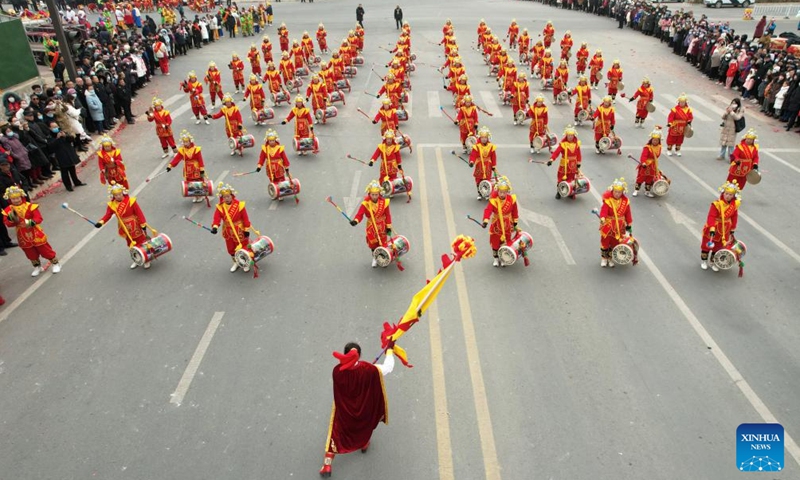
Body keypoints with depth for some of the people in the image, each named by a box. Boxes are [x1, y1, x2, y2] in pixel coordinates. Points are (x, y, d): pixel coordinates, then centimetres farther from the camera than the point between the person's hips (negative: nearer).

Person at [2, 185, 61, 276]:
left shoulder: (30, 206, -15)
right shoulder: (8, 210, -4)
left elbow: (39, 218, -19)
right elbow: (7, 224, -7)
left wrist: (30, 222, -36)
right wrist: (11, 218, -27)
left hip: (36, 234, -4)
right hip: (23, 237, 4)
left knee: (45, 250, 7)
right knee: (31, 254, 17)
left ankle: (55, 263, 22)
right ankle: (37, 267, 36)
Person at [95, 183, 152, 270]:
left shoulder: (131, 201, -19)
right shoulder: (111, 205, -7)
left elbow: (139, 213, -17)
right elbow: (108, 215, -9)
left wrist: (143, 224, -17)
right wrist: (100, 222, -27)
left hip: (135, 227, -4)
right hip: (125, 229, 4)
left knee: (141, 243, 7)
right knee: (132, 245, 18)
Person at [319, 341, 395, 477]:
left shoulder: (337, 371, -31)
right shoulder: (369, 370, -30)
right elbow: (388, 367, -14)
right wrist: (390, 349, 0)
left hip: (343, 410, 0)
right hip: (363, 410, 0)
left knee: (336, 433, 20)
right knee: (365, 423, 34)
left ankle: (327, 465, 22)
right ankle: (364, 444, 57)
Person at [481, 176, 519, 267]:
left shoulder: (511, 200, -12)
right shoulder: (493, 200, -19)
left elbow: (515, 211, -1)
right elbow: (488, 210, -29)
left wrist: (515, 223, 5)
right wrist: (485, 221, -44)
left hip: (507, 225, 1)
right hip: (496, 225, -1)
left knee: (506, 242, 10)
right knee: (495, 242, 10)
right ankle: (496, 258, 30)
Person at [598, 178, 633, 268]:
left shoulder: (625, 201, -3)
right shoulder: (607, 199, -15)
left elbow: (628, 213, 3)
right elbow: (604, 210, -27)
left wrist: (629, 225, 6)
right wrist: (602, 219, -45)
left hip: (619, 226, 3)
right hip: (607, 224, -3)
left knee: (615, 243, 11)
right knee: (605, 241, 9)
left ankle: (610, 258, 29)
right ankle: (604, 258, 28)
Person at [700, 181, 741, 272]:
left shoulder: (734, 205, -7)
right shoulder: (717, 204, -25)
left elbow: (734, 217, 4)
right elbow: (711, 217, -29)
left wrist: (732, 230, 8)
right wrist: (712, 229, -36)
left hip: (725, 230, 4)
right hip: (713, 229, -4)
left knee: (718, 247, 16)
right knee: (707, 245, 11)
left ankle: (713, 262, 32)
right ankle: (703, 261, 30)